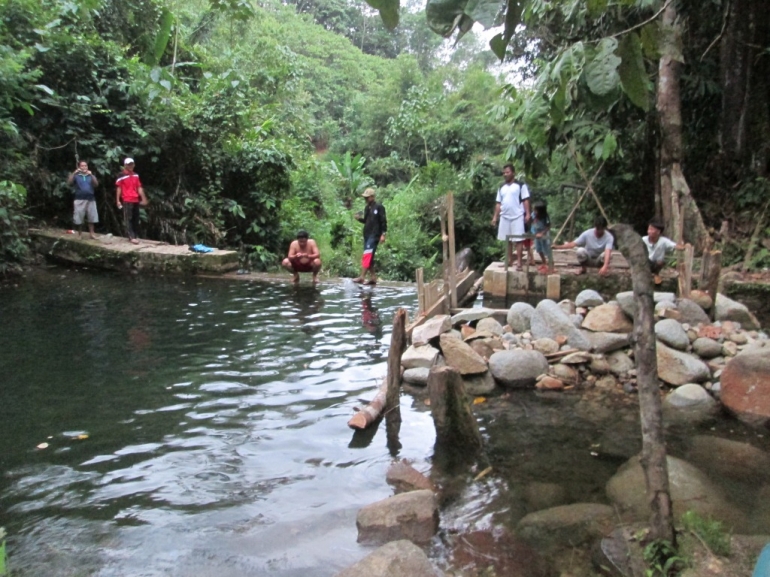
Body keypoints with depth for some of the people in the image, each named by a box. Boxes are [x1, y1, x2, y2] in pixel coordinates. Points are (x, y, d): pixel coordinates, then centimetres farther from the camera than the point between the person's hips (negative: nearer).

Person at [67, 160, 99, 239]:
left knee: (91, 217, 1)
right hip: (79, 199, -1)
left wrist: (91, 175, -17)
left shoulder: (90, 176, 10)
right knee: (79, 218, 0)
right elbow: (69, 183, -10)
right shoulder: (76, 176, 5)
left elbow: (96, 184, -5)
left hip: (90, 199, 2)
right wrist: (74, 173, -20)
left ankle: (91, 233, 8)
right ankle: (80, 234, 11)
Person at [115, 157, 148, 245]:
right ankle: (132, 237, -9)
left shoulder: (136, 175, 13)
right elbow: (118, 189, -5)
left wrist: (143, 198, 12)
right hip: (127, 201, -6)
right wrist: (118, 201, -8)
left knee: (136, 219, 9)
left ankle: (136, 236, 15)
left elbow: (139, 188, 15)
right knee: (128, 219, -6)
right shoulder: (121, 176, -4)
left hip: (136, 200, 6)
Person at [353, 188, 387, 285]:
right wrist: (359, 218, 2)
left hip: (374, 235, -8)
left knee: (367, 255, -15)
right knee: (369, 257, 9)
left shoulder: (379, 207, -7)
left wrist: (383, 234, -15)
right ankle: (373, 277, 15)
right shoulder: (367, 208, 16)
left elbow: (384, 221, -9)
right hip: (367, 234, 8)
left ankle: (362, 277, -17)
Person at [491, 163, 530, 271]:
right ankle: (509, 261, 17)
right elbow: (498, 203, 15)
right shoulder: (501, 187, 14)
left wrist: (527, 214, -13)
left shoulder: (521, 185, -2)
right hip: (504, 217, 5)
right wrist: (495, 216, 9)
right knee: (507, 240, 8)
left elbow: (526, 201, -5)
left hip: (517, 216, -5)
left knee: (518, 239, -4)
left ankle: (519, 262, -2)